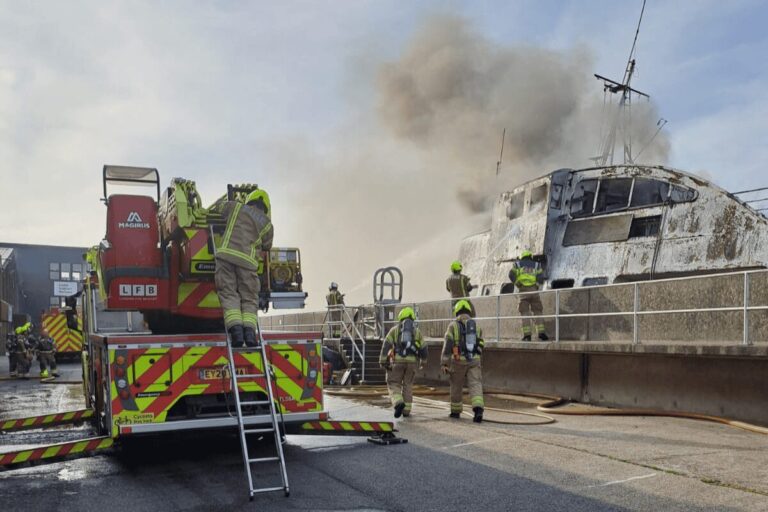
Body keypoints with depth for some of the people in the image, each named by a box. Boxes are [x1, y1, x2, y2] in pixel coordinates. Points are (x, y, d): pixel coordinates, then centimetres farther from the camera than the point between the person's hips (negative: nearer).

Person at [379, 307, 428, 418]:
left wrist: (383, 362, -3)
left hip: (398, 361, -2)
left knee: (394, 385, 6)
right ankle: (406, 411, 12)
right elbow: (424, 349, 14)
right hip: (412, 362, 2)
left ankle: (399, 404, -20)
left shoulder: (395, 329, 10)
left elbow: (386, 345, -1)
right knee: (407, 386, 16)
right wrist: (422, 361, 32)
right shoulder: (417, 331, 14)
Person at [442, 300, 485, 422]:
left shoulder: (453, 325, -3)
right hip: (474, 360, 2)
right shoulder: (476, 326, 9)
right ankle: (478, 409, -27)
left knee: (456, 386, 15)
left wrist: (444, 363, -12)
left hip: (458, 361, -2)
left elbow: (447, 344, -11)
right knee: (475, 385, -6)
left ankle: (456, 411, 26)